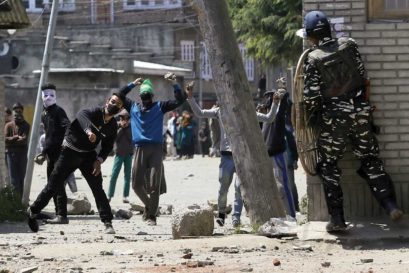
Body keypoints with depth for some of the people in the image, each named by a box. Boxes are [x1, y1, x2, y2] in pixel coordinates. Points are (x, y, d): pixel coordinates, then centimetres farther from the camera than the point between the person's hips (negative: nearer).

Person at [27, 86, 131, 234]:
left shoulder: (113, 126, -2)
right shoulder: (95, 112, -19)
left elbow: (107, 146, 7)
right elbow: (81, 115, -42)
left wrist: (99, 160, -12)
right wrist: (88, 130, -61)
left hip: (88, 155, 4)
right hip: (70, 152, -4)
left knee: (97, 187, -9)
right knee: (54, 185, -1)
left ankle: (107, 223, -8)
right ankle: (33, 211, 17)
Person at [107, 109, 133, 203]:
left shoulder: (131, 126, 3)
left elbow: (132, 138, -5)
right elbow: (115, 137, -8)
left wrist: (127, 128, -11)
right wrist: (121, 127, -12)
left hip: (129, 153, 1)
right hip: (119, 153, -1)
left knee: (127, 175, 2)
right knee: (114, 175, -7)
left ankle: (125, 196, 4)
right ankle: (109, 195, -4)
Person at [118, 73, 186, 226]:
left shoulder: (160, 107, 8)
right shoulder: (133, 107, 15)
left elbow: (180, 100, 3)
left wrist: (174, 83, -7)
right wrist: (132, 85, 18)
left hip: (156, 148, -2)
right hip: (140, 149, 2)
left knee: (154, 185, -7)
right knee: (137, 184, 0)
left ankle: (152, 216, -2)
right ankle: (148, 205, 25)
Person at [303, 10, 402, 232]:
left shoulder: (313, 59, -12)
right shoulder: (349, 45, -1)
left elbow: (311, 96, -12)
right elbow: (362, 75, 5)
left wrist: (310, 121, 3)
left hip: (333, 117, -3)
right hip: (360, 111, 3)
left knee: (329, 167, 9)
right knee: (370, 160, 12)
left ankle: (337, 218, 4)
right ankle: (391, 205, 1)